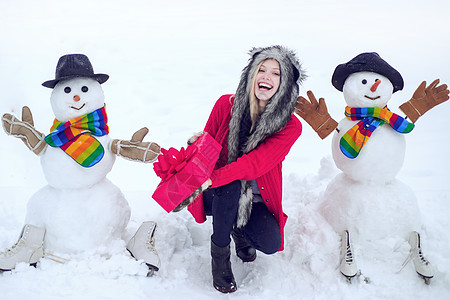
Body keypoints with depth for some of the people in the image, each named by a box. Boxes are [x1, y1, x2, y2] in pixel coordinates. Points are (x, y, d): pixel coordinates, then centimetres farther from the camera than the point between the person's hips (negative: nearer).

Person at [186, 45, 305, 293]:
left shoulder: (290, 126, -16)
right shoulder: (226, 104, -11)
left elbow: (255, 163, -29)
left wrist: (211, 178, -43)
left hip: (256, 200, 0)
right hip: (218, 196, 0)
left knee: (270, 243, -24)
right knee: (231, 187, -35)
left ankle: (239, 228, 13)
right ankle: (219, 253, -9)